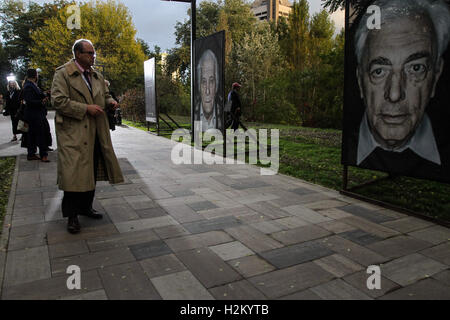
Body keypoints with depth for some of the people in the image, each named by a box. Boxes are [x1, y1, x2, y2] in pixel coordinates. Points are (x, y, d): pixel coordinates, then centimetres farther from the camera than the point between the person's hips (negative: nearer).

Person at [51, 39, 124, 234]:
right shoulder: (63, 74, -5)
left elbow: (105, 96, 24)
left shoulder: (97, 76, 16)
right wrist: (86, 109, -18)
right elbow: (58, 100, -13)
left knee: (92, 171, 13)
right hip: (73, 132, -7)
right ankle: (72, 216, 4)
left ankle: (86, 207, 28)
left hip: (95, 133, 7)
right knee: (74, 172, -7)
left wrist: (110, 102, 1)